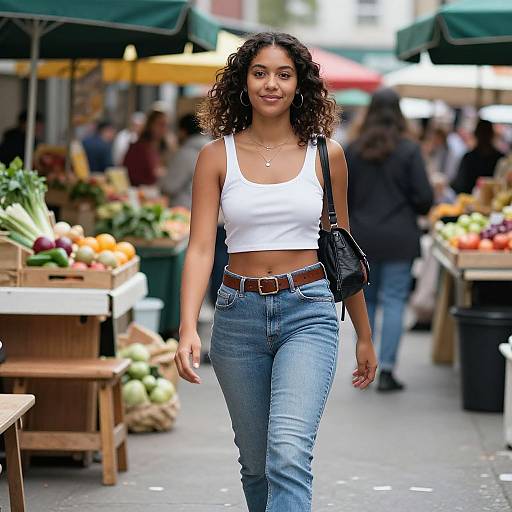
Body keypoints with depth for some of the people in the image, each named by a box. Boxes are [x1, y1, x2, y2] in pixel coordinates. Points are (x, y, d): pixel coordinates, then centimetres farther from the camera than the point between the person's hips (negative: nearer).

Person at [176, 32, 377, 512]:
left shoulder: (325, 154, 3)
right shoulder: (217, 156, 1)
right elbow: (200, 248, -5)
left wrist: (364, 334, 16)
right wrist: (188, 328, -20)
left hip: (308, 314, -2)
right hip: (239, 314, 2)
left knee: (288, 451, -21)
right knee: (256, 462, 12)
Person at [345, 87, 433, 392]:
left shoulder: (353, 150, 0)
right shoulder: (409, 150, -8)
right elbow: (424, 197, -9)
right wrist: (418, 210, 13)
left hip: (362, 237, 3)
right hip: (399, 238, -3)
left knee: (366, 300, 15)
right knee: (394, 301, 0)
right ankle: (386, 370, -5)